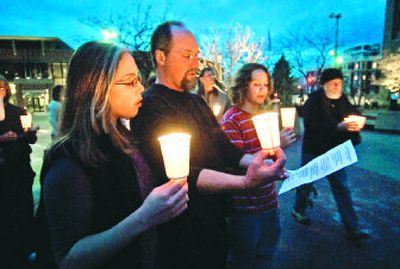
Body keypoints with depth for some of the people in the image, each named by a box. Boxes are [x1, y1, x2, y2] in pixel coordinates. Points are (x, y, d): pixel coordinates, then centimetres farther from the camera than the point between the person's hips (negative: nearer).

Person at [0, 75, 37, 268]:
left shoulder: (18, 112, 7)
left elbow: (32, 139, 4)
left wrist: (30, 133, -17)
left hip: (21, 167, 2)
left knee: (25, 209, 6)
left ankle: (26, 248, 22)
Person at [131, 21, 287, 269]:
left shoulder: (197, 102, 10)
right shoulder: (150, 107, -19)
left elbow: (224, 147, 8)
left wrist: (256, 161, -11)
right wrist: (245, 182, -39)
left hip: (216, 220, 8)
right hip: (185, 234, -8)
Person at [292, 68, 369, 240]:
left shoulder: (343, 101, 6)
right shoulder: (314, 101, -12)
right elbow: (311, 124, -24)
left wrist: (356, 124, -12)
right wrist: (338, 127, -31)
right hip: (313, 150, -4)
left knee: (341, 188, 5)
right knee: (306, 183, 12)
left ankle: (352, 229, 12)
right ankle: (298, 210, 37)